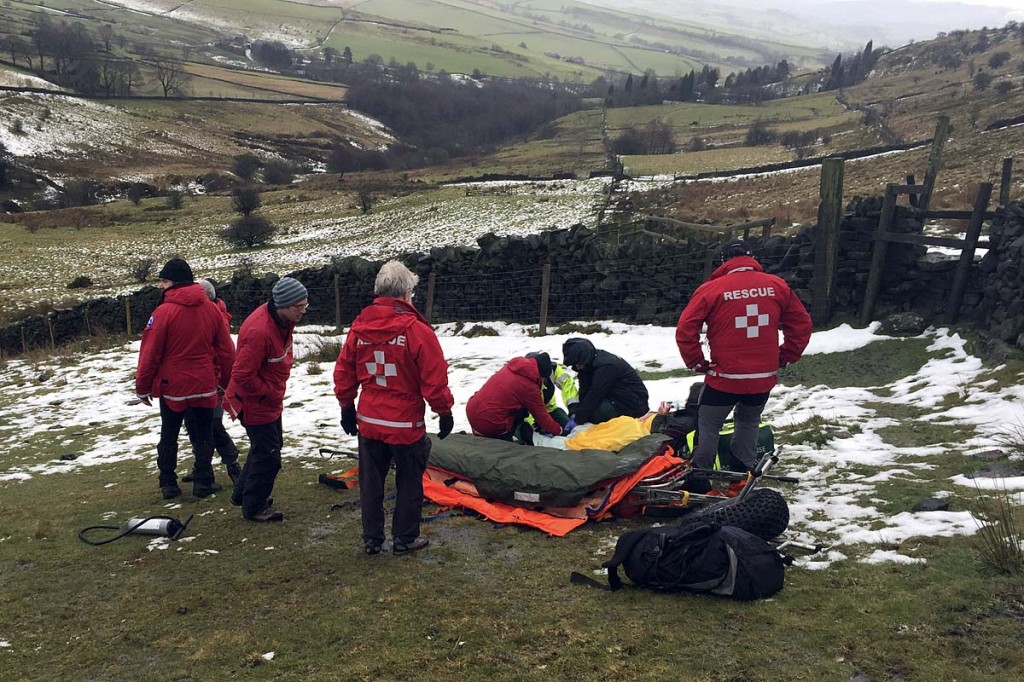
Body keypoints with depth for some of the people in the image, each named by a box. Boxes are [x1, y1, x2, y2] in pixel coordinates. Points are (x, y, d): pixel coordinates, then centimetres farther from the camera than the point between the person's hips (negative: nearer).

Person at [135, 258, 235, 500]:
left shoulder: (164, 312, -14)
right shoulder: (211, 309, -1)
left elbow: (150, 353, -11)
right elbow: (225, 349, 3)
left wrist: (143, 387, 0)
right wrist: (226, 380, 14)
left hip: (173, 387, -2)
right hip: (206, 386, 3)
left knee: (169, 437, 13)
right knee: (204, 435, 13)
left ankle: (168, 484, 18)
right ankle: (203, 482, 14)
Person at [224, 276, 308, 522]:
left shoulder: (283, 320, -4)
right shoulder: (259, 332, -34)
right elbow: (243, 376, -31)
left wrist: (275, 394, 10)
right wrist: (270, 395, -19)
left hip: (269, 399, 10)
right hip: (256, 404, -10)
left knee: (267, 447, 23)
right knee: (268, 455, 1)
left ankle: (242, 493, 41)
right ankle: (254, 507, 20)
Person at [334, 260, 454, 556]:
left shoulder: (359, 327, -1)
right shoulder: (417, 330, -17)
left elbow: (343, 373, 7)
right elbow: (435, 379, -15)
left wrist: (347, 407, 20)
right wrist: (444, 412, 0)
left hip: (369, 421, 5)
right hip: (407, 424, -4)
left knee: (371, 482, 16)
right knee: (409, 483, 12)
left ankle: (372, 539, 26)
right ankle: (404, 538, 22)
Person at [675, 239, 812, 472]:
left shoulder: (711, 289, -8)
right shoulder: (777, 286, 3)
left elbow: (685, 330, -12)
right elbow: (801, 324, 8)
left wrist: (697, 363, -1)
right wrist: (785, 357, 14)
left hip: (725, 377, -4)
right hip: (764, 377, 4)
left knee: (708, 426, 11)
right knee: (749, 422, 25)